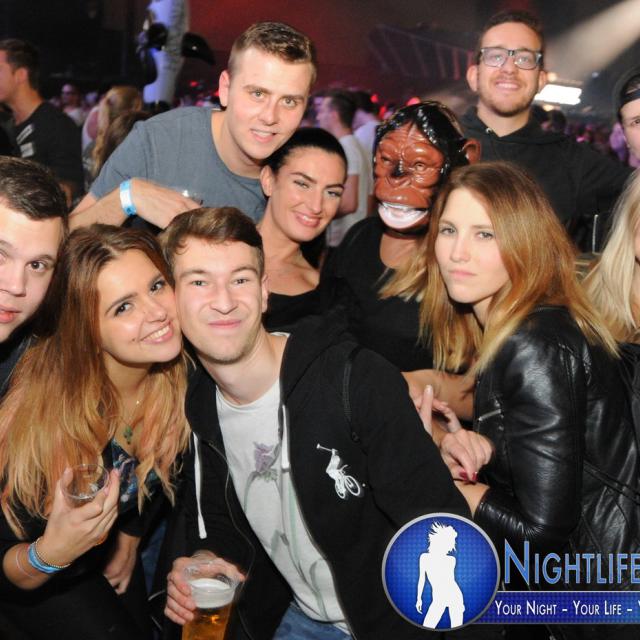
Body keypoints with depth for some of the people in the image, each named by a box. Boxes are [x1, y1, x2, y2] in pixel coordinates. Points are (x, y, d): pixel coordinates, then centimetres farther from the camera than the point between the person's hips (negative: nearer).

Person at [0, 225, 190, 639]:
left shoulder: (183, 377, -24)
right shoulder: (41, 410, -39)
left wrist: (129, 540, 8)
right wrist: (48, 555, -47)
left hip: (111, 543, 5)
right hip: (37, 578, -5)